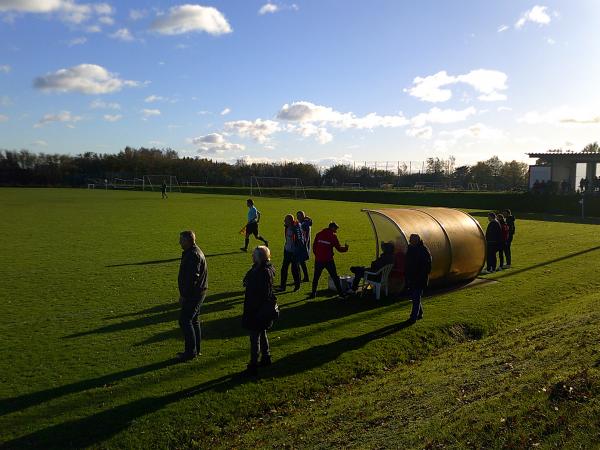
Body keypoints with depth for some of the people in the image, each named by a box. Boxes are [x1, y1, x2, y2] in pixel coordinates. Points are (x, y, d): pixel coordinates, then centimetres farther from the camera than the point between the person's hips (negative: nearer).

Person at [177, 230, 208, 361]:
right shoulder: (191, 252, 14)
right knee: (193, 320, 16)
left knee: (185, 321, -6)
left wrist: (184, 295, -20)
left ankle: (191, 351, 0)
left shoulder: (194, 255, -21)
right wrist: (184, 294, 20)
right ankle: (195, 349, 25)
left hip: (193, 294, -11)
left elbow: (192, 278, -25)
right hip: (196, 293, 11)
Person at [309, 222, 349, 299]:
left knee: (316, 277, 12)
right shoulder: (333, 236, -5)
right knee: (335, 277, 8)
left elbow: (314, 246, 9)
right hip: (328, 260, -3)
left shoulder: (319, 234, 6)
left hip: (318, 260, 3)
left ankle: (313, 293, 13)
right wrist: (346, 248, 15)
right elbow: (339, 248, -2)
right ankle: (340, 293, 10)